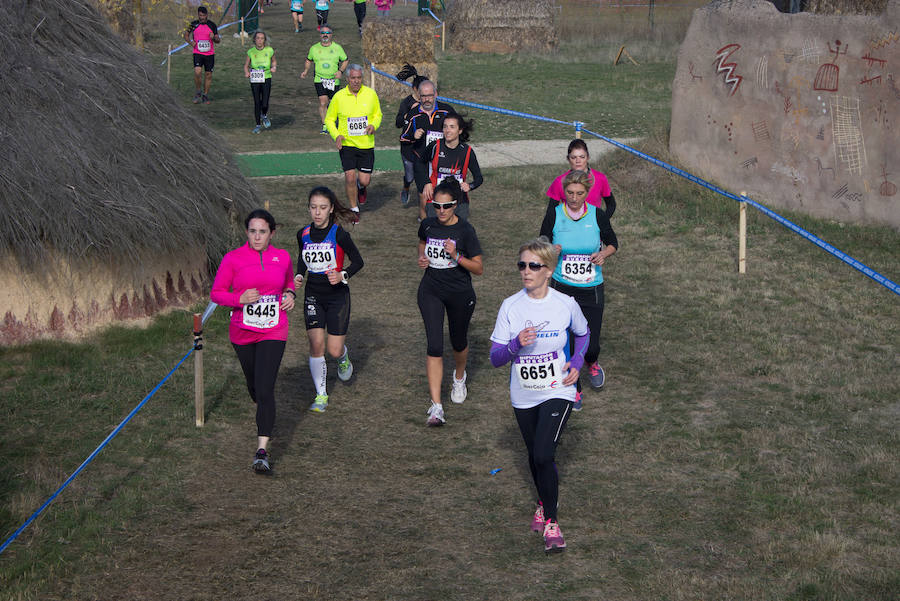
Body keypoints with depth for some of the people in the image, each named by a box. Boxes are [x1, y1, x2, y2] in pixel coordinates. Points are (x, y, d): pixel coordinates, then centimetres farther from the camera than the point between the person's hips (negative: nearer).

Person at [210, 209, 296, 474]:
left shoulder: (282, 257, 1)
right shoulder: (233, 258, -6)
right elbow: (216, 293, -4)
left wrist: (290, 295, 0)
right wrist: (240, 299, -21)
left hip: (273, 332, -1)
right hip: (242, 333, 1)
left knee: (265, 389, -14)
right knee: (254, 385, 17)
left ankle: (262, 450, -17)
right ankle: (264, 414, 52)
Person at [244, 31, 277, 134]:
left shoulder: (269, 50, 0)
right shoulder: (251, 52, 0)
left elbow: (274, 61, 18)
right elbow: (246, 65, 9)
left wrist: (274, 67, -3)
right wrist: (246, 73, -11)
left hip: (266, 79, 0)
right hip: (254, 79, 0)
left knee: (265, 103, -9)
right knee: (257, 102, 0)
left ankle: (264, 116, 26)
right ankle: (258, 125, 14)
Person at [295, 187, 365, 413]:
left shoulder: (339, 234, -12)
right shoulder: (303, 235, 1)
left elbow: (358, 261, -3)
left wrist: (343, 275, -20)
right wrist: (298, 276, 1)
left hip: (337, 295, -3)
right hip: (313, 295, 3)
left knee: (335, 350, -5)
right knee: (316, 344, -10)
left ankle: (344, 357, 35)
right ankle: (321, 395, 3)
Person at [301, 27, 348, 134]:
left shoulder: (337, 48, 1)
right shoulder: (314, 48, 4)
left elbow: (345, 61, 8)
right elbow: (309, 60, 20)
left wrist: (341, 71, -9)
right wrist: (306, 71, 5)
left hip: (334, 80, 1)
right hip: (319, 80, 0)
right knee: (323, 102, -14)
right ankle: (324, 125, -7)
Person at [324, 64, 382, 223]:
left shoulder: (371, 94, -1)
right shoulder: (338, 97, -5)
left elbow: (378, 114, 12)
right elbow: (329, 119, 5)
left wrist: (374, 125, -10)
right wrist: (336, 135, -12)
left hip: (366, 144, 1)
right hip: (347, 143, -1)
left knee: (364, 180, 0)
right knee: (350, 177, -9)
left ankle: (361, 186, 39)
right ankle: (354, 209, 12)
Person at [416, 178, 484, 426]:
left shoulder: (465, 230, -14)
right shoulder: (428, 225, -3)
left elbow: (479, 268, -11)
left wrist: (456, 256, -26)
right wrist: (422, 258, 0)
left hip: (459, 294, -1)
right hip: (430, 292, 1)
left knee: (458, 342, 17)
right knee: (434, 347, -10)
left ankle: (459, 377, 52)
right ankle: (436, 407, -13)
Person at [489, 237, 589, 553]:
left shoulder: (566, 304, -8)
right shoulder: (510, 307, -7)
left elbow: (583, 334, 15)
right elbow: (495, 357, -6)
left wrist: (576, 362, -1)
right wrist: (516, 344, -26)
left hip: (557, 393, -3)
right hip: (523, 397, 3)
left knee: (544, 455, -17)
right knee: (534, 456, 16)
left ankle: (551, 522, -2)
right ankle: (544, 502, 45)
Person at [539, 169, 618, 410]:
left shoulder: (597, 215, -5)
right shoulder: (554, 215, -6)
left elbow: (612, 243, 10)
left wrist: (604, 254, -12)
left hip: (591, 290, 0)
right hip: (562, 289, 0)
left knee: (591, 345, 2)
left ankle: (591, 363, 41)